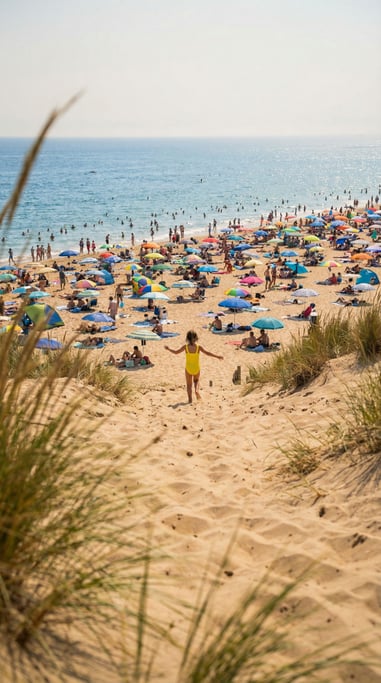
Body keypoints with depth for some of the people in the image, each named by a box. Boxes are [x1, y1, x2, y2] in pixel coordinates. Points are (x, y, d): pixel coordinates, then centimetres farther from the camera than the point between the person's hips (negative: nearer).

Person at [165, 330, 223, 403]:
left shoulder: (185, 347, -10)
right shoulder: (198, 347, -12)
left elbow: (176, 352, -2)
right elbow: (207, 353, -14)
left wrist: (168, 349, 14)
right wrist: (217, 356, -10)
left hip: (188, 369, -1)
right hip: (196, 369, 1)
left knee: (189, 384, 13)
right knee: (196, 380, 27)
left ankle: (190, 399, 8)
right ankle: (197, 390, 0)